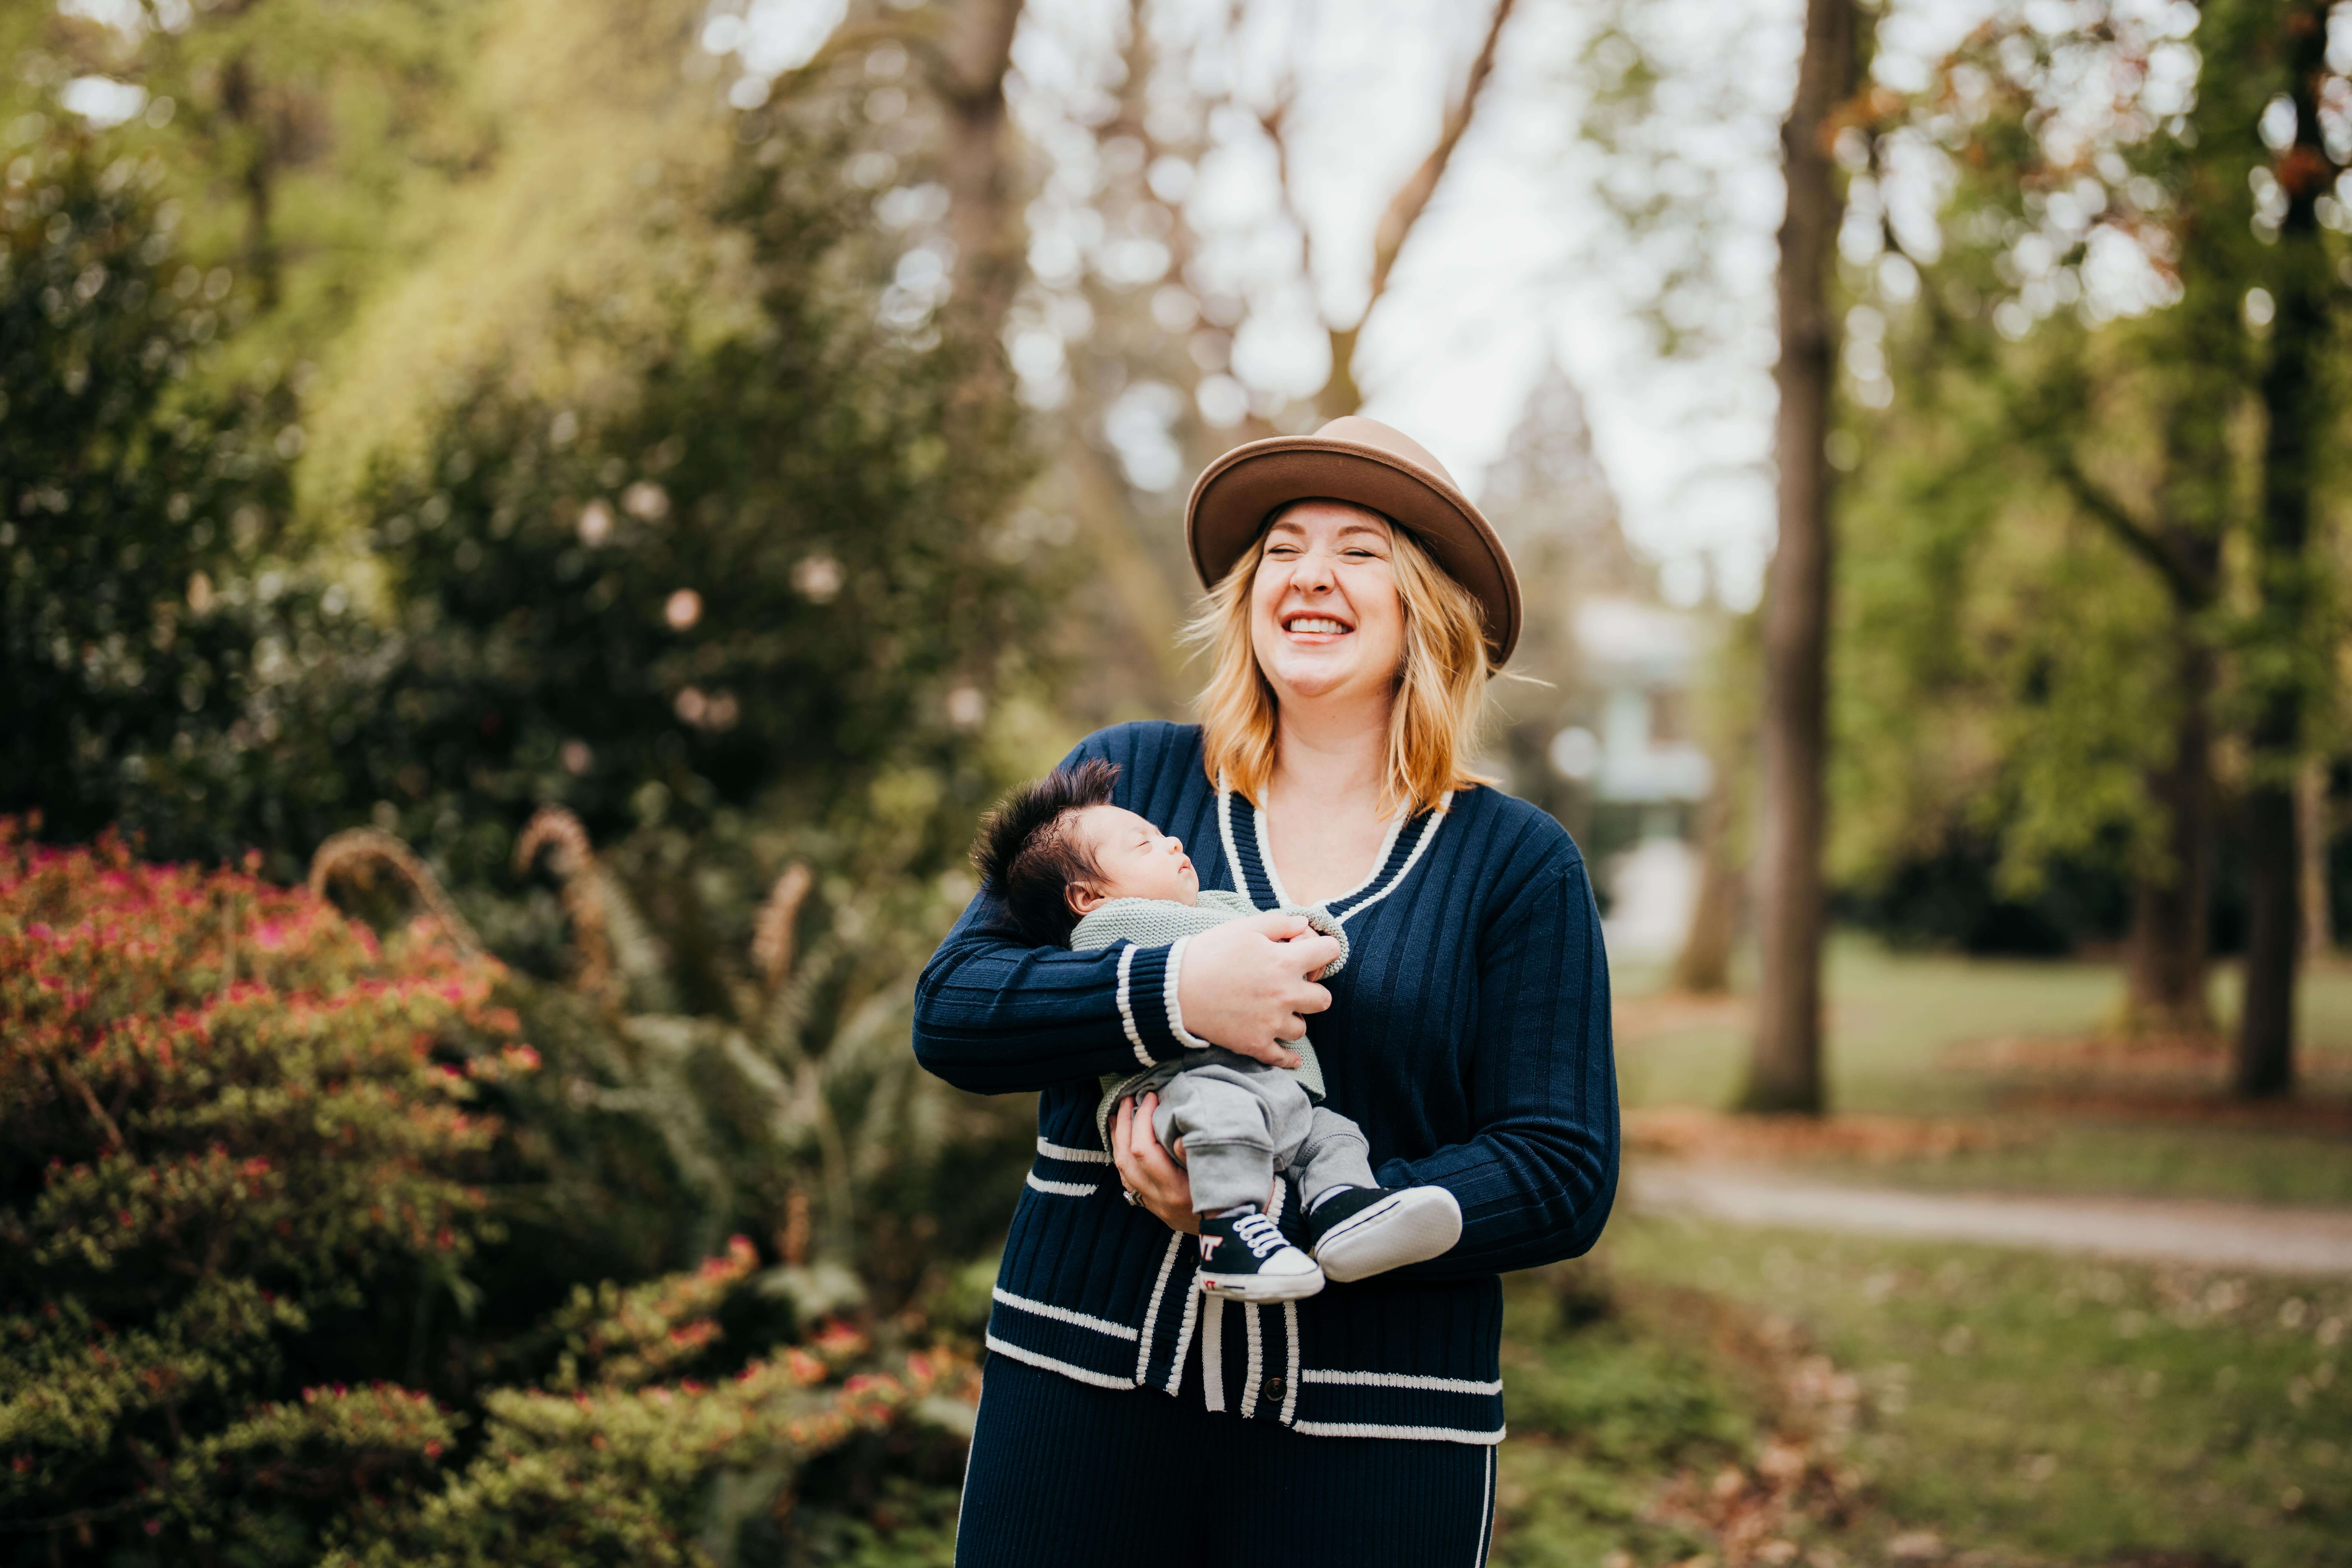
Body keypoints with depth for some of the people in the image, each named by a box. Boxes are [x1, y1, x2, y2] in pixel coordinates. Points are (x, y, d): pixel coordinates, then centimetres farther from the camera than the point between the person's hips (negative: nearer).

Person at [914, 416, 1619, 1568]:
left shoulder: (1518, 864, 3)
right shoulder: (1125, 778, 7)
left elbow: (1562, 1178, -3)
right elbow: (949, 1010, 0)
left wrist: (1284, 1213, -16)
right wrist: (1172, 994, -18)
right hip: (1083, 1390, 1)